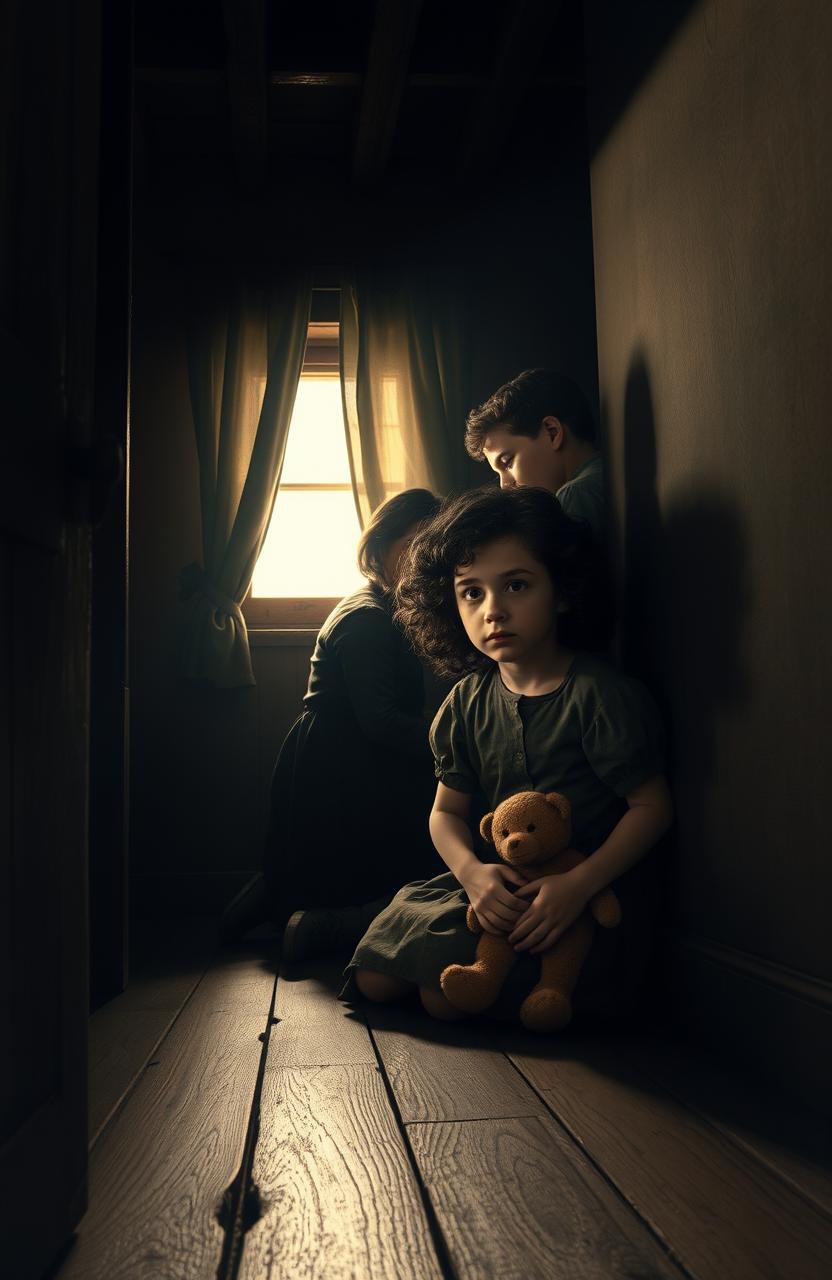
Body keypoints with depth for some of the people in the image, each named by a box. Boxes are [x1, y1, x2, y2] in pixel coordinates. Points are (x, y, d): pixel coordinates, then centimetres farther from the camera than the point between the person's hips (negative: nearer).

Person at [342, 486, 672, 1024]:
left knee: (445, 993, -22)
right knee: (375, 979, -4)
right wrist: (471, 870, -15)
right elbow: (447, 810, 7)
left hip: (589, 897, -5)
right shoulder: (468, 702, 2)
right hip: (503, 884, 5)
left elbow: (652, 806, -14)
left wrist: (579, 883, -27)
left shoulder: (600, 694, -17)